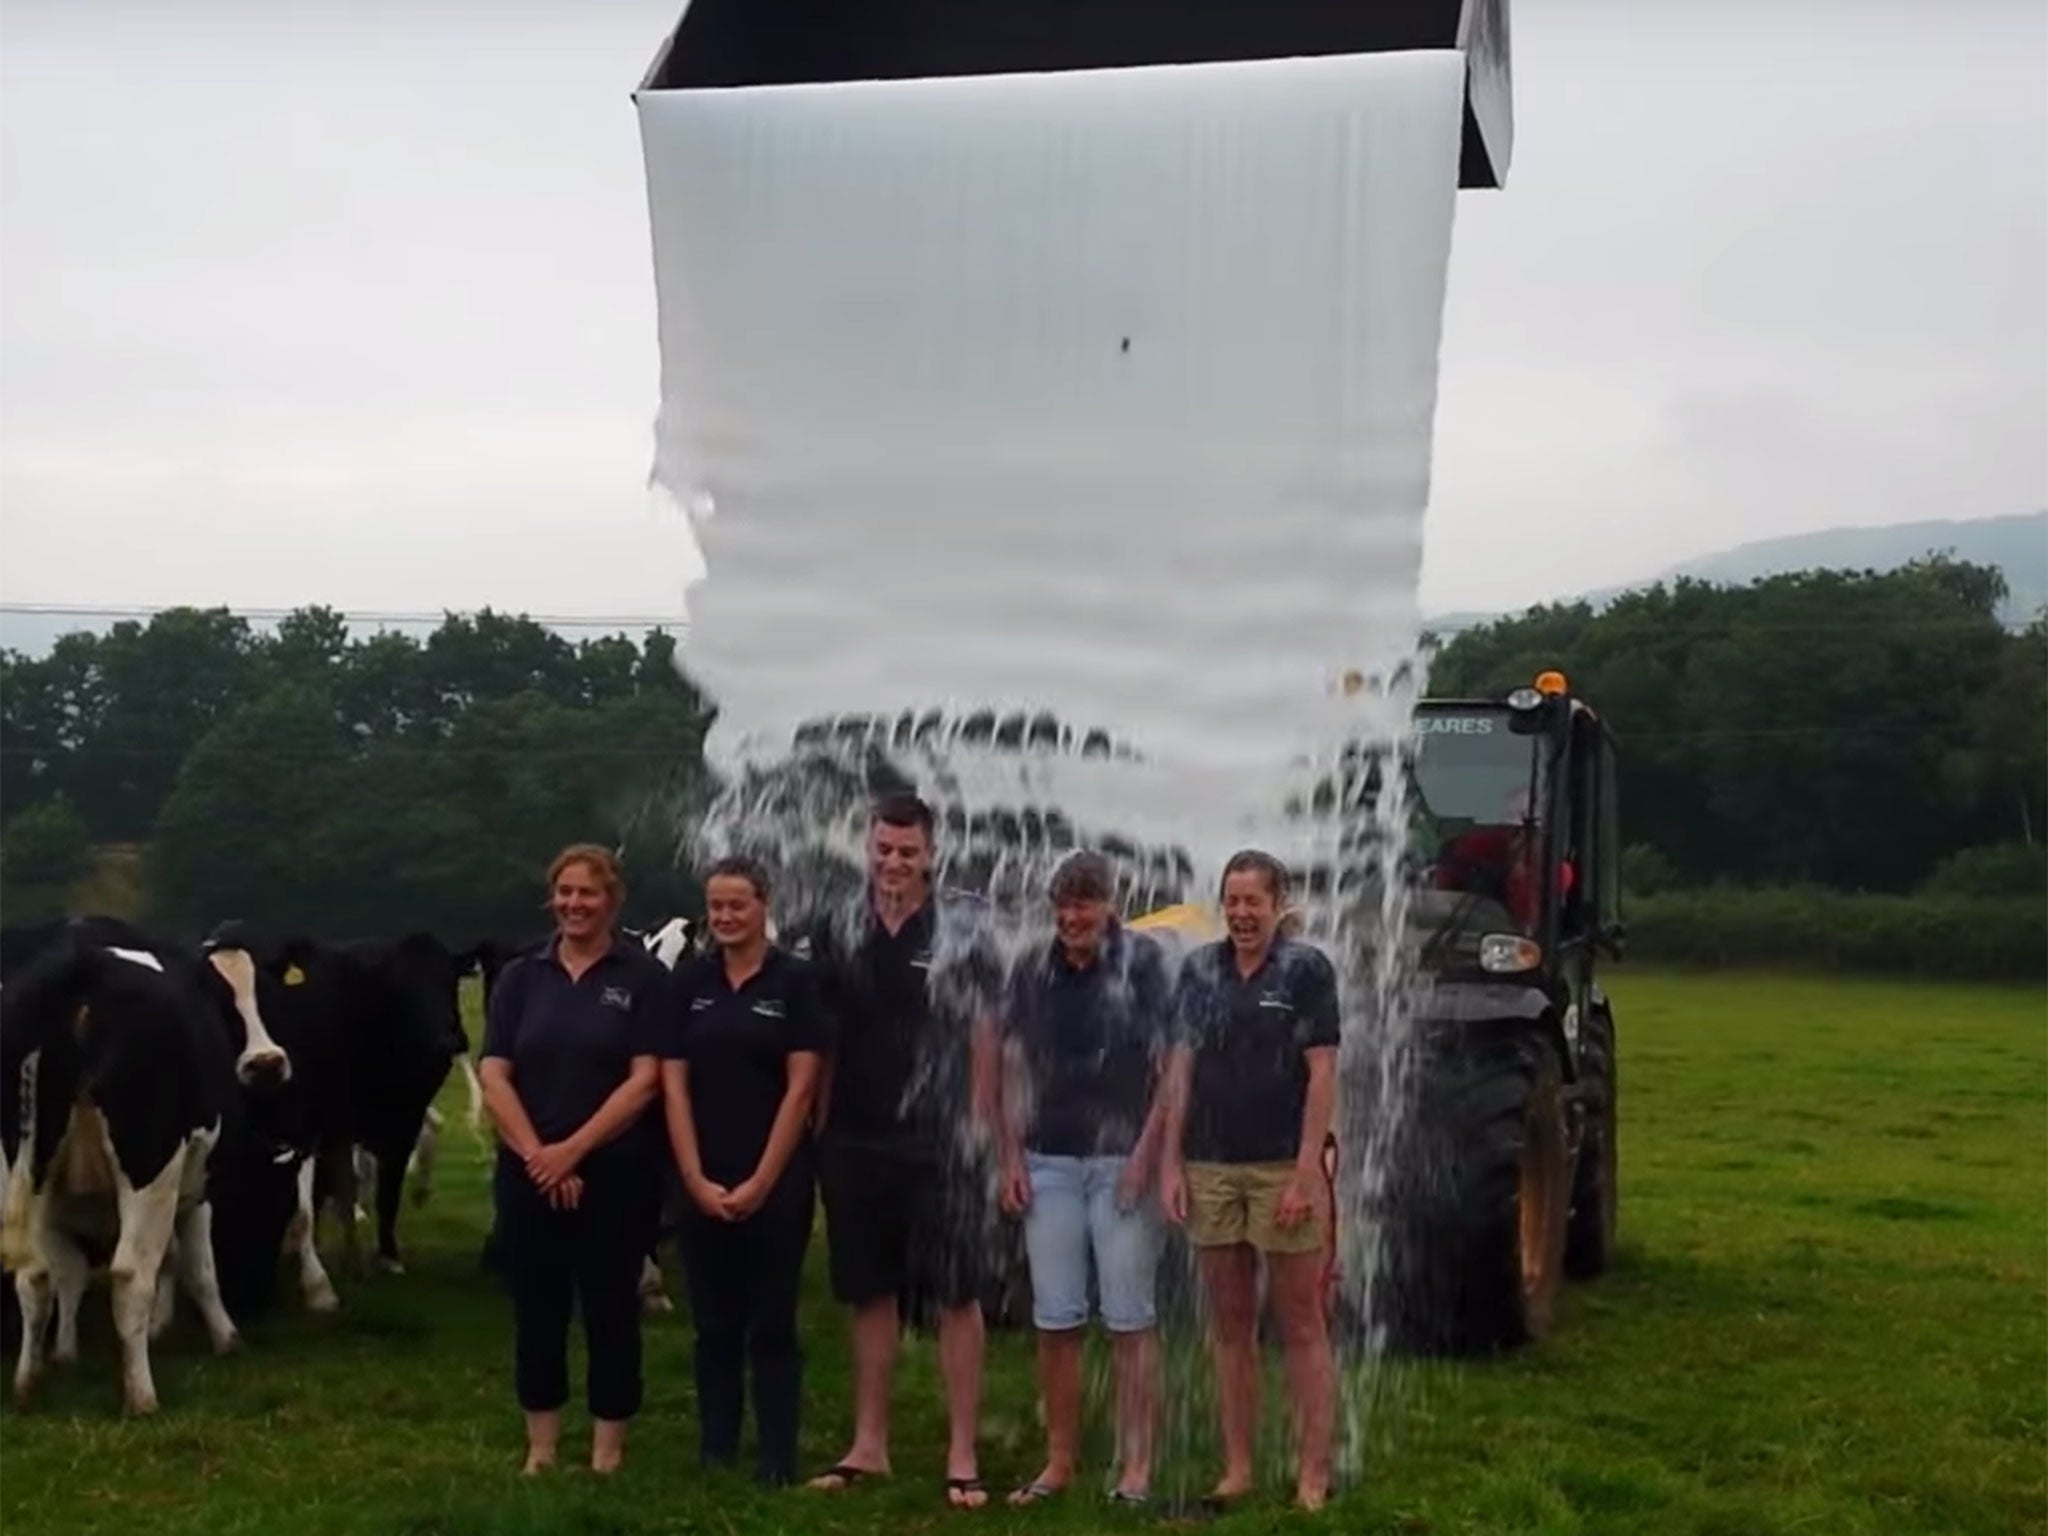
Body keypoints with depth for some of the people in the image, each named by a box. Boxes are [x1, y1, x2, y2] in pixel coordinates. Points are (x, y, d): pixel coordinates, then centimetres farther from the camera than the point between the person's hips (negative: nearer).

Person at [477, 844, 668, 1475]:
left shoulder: (644, 977, -3)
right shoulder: (521, 976, 6)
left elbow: (645, 1079, -9)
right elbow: (494, 1075, 0)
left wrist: (574, 1149, -15)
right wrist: (536, 1153, -12)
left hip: (616, 1175, -3)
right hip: (528, 1174, 3)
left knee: (610, 1311, 5)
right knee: (536, 1311, 9)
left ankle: (606, 1455, 15)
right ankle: (540, 1450, 21)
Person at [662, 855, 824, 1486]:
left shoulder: (795, 980, -4)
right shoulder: (689, 981, 4)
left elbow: (800, 1088, -7)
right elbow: (674, 1084, 3)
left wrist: (759, 1183, -10)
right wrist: (697, 1179, -6)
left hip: (778, 1180, -3)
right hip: (703, 1182, 3)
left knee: (772, 1323, 3)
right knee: (715, 1323, 10)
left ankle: (777, 1458, 10)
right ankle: (714, 1453, 18)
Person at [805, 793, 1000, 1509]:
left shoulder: (961, 937, -2)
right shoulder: (835, 935, 6)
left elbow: (983, 1039, 0)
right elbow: (822, 1041, 10)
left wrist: (978, 1129, -6)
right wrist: (816, 1128, 4)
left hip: (939, 1144, -3)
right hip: (854, 1142, 3)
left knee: (957, 1296, 1)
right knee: (870, 1294, 12)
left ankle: (962, 1455, 7)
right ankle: (869, 1445, 22)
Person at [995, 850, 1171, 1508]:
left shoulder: (1143, 962, -2)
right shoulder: (1032, 970, 8)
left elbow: (1169, 1065, -4)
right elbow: (1014, 1067, 12)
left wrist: (1145, 1156, -11)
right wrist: (1012, 1158, 5)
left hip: (1121, 1161, -4)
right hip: (1049, 1162, 4)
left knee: (1130, 1319, 1)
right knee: (1054, 1320, 7)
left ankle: (1136, 1466, 7)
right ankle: (1059, 1461, 17)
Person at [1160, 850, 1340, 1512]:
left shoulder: (1307, 969, -4)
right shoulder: (1198, 970, 8)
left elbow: (1322, 1074, -7)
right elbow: (1181, 1069, 9)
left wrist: (1306, 1172, -13)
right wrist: (1171, 1163, 4)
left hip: (1281, 1169, -4)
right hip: (1210, 1168, 4)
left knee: (1302, 1326, 2)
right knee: (1230, 1325, 10)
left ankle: (1313, 1475, 7)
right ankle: (1236, 1469, 17)